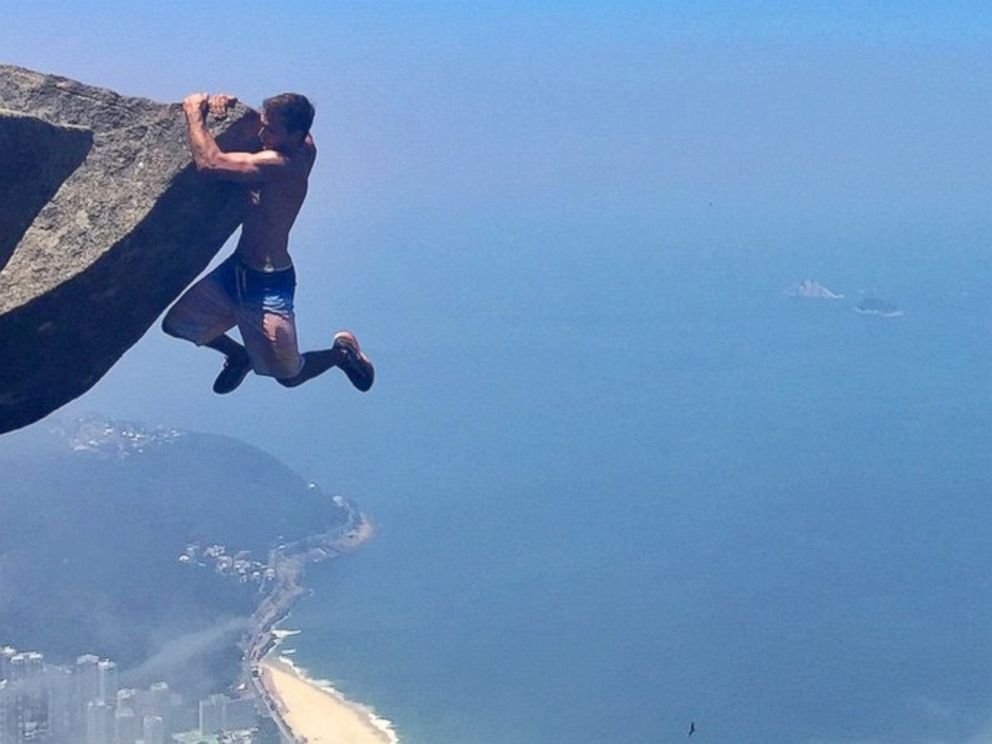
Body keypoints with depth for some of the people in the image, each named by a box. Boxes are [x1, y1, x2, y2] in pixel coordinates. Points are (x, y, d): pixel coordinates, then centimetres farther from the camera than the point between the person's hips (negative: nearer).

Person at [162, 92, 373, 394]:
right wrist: (227, 104, -4)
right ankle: (238, 356, 39)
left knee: (289, 376, 7)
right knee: (176, 323, 15)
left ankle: (341, 352, 34)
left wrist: (195, 111, -21)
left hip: (269, 284, -9)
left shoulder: (280, 165, -30)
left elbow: (210, 163, -36)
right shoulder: (304, 150, -4)